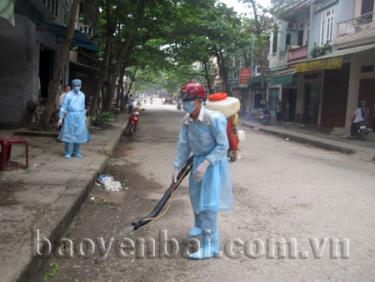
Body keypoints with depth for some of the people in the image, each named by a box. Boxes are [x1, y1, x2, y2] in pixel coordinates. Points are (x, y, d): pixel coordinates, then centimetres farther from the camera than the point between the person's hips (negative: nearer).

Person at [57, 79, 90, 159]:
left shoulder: (82, 95, 8)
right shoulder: (68, 95, -6)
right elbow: (64, 106, -6)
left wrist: (84, 118, 14)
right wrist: (61, 118, -12)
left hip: (79, 117, 4)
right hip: (70, 117, -4)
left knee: (78, 134, 3)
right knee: (69, 134, -4)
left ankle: (76, 152, 15)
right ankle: (68, 153, 7)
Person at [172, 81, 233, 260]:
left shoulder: (214, 119, -26)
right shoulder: (187, 120, -6)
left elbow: (223, 146, -24)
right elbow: (183, 145, 1)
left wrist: (206, 163, -31)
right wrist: (177, 167, -1)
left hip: (214, 162, -7)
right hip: (199, 160, 7)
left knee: (208, 201, -11)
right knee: (195, 195, 23)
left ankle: (210, 245, -4)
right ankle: (200, 225, 51)